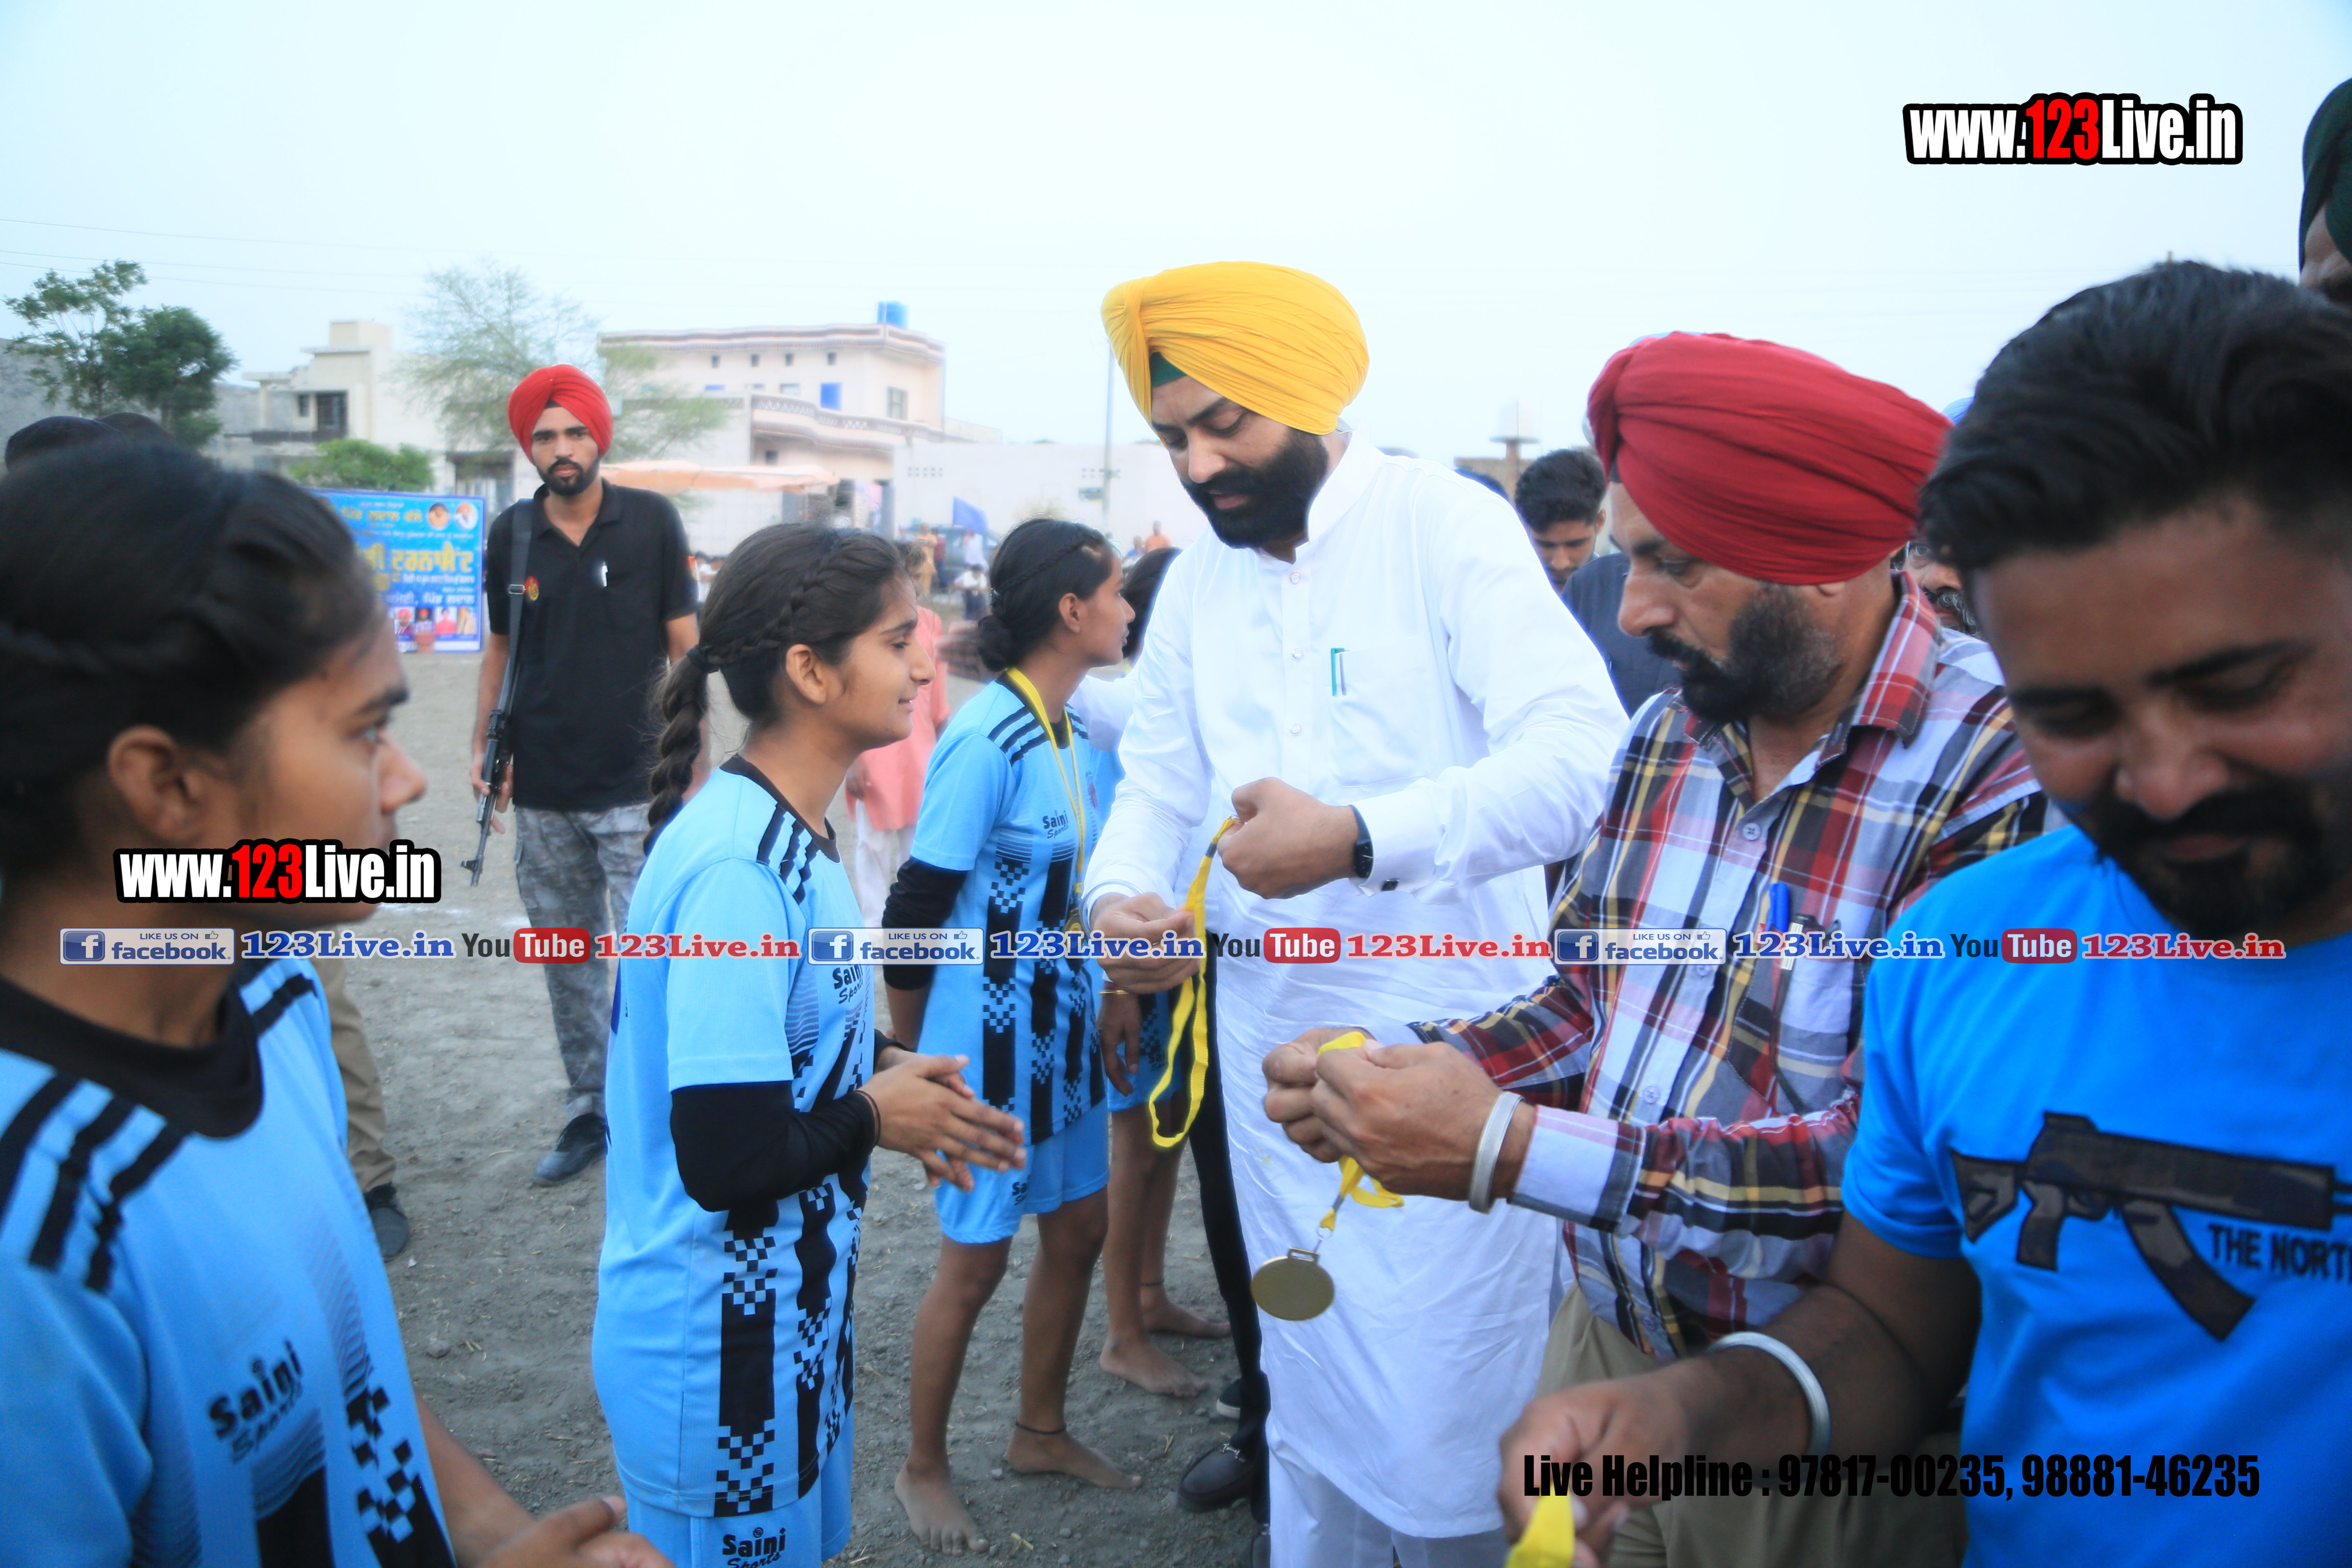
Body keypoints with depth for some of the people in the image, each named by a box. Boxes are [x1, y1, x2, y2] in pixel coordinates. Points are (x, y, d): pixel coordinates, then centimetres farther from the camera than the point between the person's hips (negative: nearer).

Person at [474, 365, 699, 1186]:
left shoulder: (652, 521, -3)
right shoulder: (511, 533, 5)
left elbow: (682, 642, 0)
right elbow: (500, 646, 14)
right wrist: (486, 746, 8)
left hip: (635, 789, -3)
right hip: (543, 794, 3)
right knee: (568, 967, 12)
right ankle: (587, 1113, 26)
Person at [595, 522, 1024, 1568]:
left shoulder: (780, 834, 1)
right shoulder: (742, 871, -28)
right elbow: (728, 1157, -29)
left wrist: (885, 1074, 0)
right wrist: (876, 1117, -13)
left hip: (789, 1316, 9)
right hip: (721, 1356, -9)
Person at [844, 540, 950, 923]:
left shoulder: (930, 621, 7)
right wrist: (851, 760, -11)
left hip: (921, 758, 5)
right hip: (875, 759, -5)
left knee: (918, 846, 10)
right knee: (875, 847, 1)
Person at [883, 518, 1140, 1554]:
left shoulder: (1085, 730, 2)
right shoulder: (987, 737, -21)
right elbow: (916, 907, -17)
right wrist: (914, 1061, -8)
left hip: (1066, 1034, 7)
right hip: (989, 1041, -7)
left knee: (1078, 1230, 17)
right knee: (976, 1258, 7)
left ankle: (1041, 1431, 37)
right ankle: (923, 1468, 28)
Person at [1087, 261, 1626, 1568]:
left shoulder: (1447, 526, -9)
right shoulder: (1192, 585, 11)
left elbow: (1581, 757, -20)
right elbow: (1157, 784, 13)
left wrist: (1360, 837, -30)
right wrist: (1117, 895, -9)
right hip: (1269, 1037, 6)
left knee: (1442, 1408, 0)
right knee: (1311, 1382, 18)